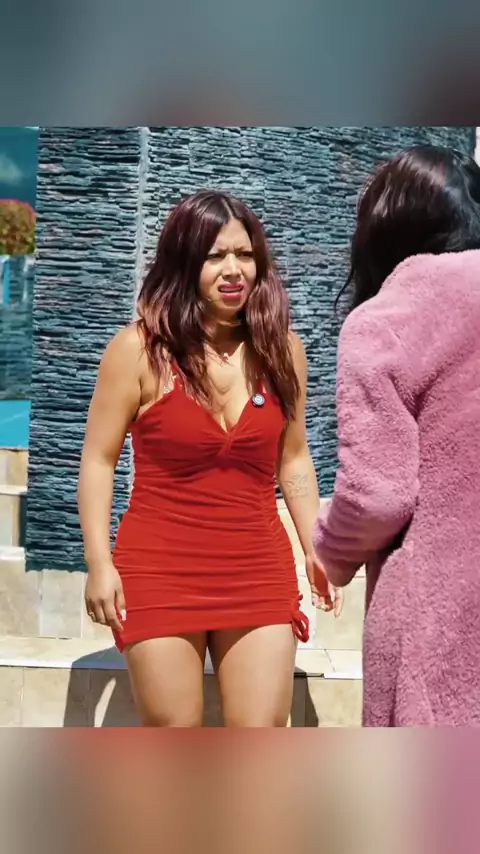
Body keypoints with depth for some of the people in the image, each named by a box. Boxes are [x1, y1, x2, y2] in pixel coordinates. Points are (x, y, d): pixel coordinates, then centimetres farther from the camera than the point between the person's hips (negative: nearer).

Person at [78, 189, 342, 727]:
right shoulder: (140, 348, -6)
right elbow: (98, 460, -3)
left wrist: (316, 549, 8)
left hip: (260, 571, 3)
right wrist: (100, 562, -9)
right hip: (161, 569, -2)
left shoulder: (281, 349, 4)